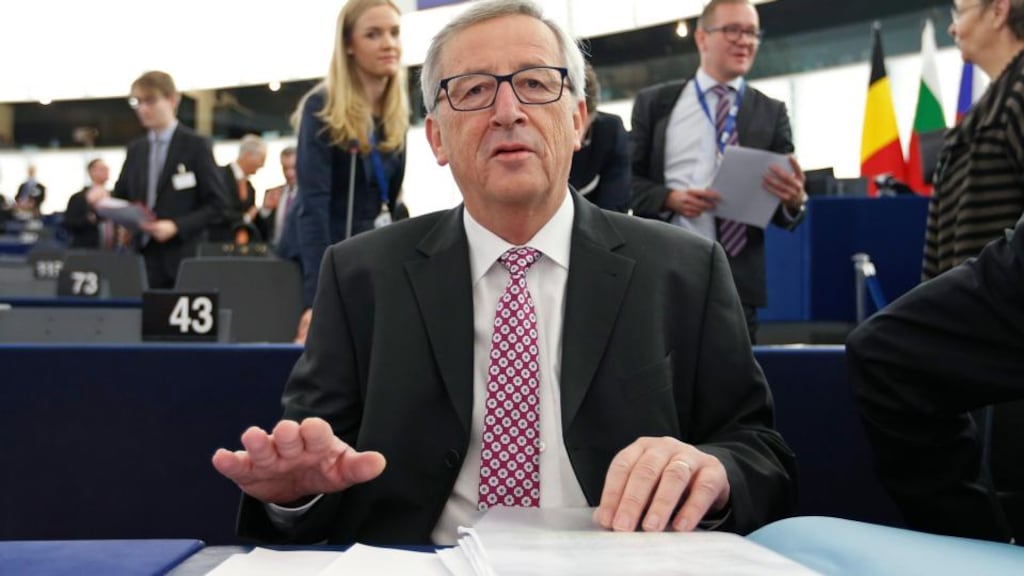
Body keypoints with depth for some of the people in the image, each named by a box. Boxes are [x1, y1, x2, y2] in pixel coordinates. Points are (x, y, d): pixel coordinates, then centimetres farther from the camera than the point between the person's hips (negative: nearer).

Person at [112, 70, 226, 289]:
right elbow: (121, 196, 20)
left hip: (181, 257, -4)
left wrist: (177, 227, -16)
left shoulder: (195, 145, -1)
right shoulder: (135, 149, 16)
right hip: (142, 255, 4)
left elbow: (215, 203, -4)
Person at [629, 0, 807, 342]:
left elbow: (786, 212, 5)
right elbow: (629, 179, 5)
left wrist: (794, 197, -19)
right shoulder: (656, 103, 7)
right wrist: (670, 198, -15)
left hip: (738, 279, 1)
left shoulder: (771, 113, 9)